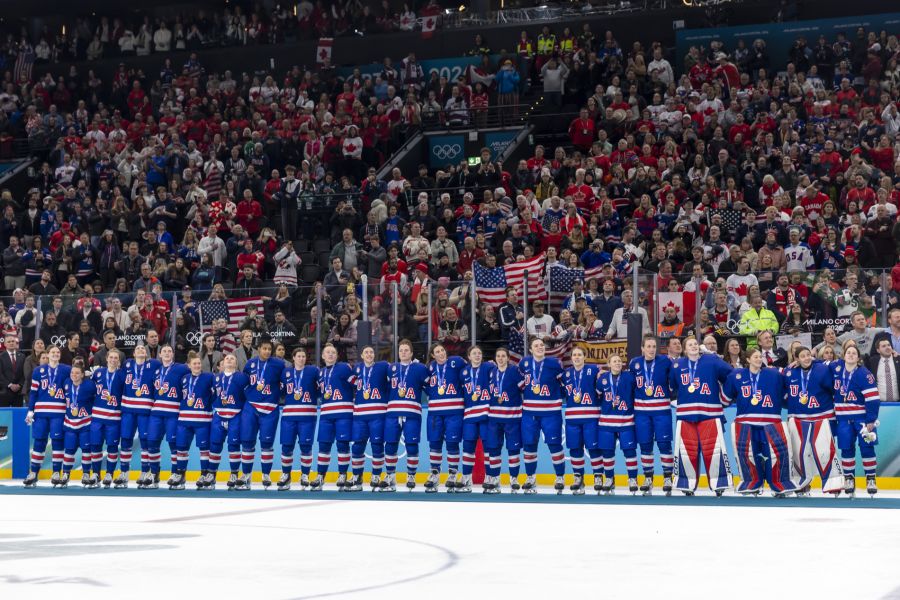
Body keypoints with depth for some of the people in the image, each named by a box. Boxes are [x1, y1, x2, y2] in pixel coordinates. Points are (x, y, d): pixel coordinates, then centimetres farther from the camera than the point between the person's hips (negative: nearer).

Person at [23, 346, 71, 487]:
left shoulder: (66, 370, 5)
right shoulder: (39, 371, 8)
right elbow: (33, 392, 8)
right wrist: (30, 411, 3)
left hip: (59, 412, -1)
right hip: (41, 411, 1)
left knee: (57, 441, -4)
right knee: (39, 442, 3)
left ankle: (56, 473, 3)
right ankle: (33, 473, 10)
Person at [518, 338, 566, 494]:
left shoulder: (554, 363, -7)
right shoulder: (524, 363, 2)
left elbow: (563, 384, 4)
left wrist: (560, 397, 2)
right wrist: (524, 397, 18)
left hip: (551, 411, -3)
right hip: (529, 411, 3)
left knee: (554, 444, -3)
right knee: (529, 445, 7)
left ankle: (560, 477, 10)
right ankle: (530, 477, 21)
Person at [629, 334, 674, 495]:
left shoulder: (665, 362, -5)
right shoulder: (634, 363, 2)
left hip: (662, 409, -2)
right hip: (641, 410, 2)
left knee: (664, 443, -4)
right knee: (645, 445, 7)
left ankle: (668, 478, 6)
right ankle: (648, 479, 17)